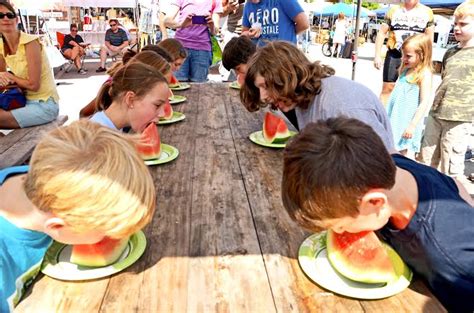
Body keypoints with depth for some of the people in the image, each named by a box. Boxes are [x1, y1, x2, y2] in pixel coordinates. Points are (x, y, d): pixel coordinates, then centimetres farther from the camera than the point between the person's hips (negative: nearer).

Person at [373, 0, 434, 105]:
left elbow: (429, 38, 8)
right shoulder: (393, 10, 5)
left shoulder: (427, 12, 5)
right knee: (387, 88, -2)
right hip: (394, 55, -1)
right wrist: (377, 56, -2)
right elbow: (382, 32, 5)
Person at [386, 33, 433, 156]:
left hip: (407, 124, -8)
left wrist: (413, 125, -20)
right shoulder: (406, 70, 10)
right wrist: (388, 117, 20)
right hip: (395, 121, 8)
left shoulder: (425, 74, -13)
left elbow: (425, 103, -17)